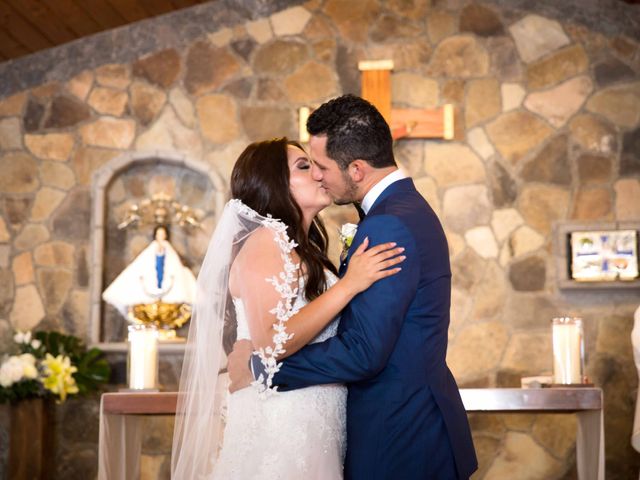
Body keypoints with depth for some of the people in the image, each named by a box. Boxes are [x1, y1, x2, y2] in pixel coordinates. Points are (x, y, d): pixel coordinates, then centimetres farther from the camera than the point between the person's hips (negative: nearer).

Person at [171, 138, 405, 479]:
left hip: (309, 423, 9)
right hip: (280, 425, -9)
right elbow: (271, 342, -23)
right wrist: (349, 284, -23)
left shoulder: (302, 248, 13)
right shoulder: (266, 241, -13)